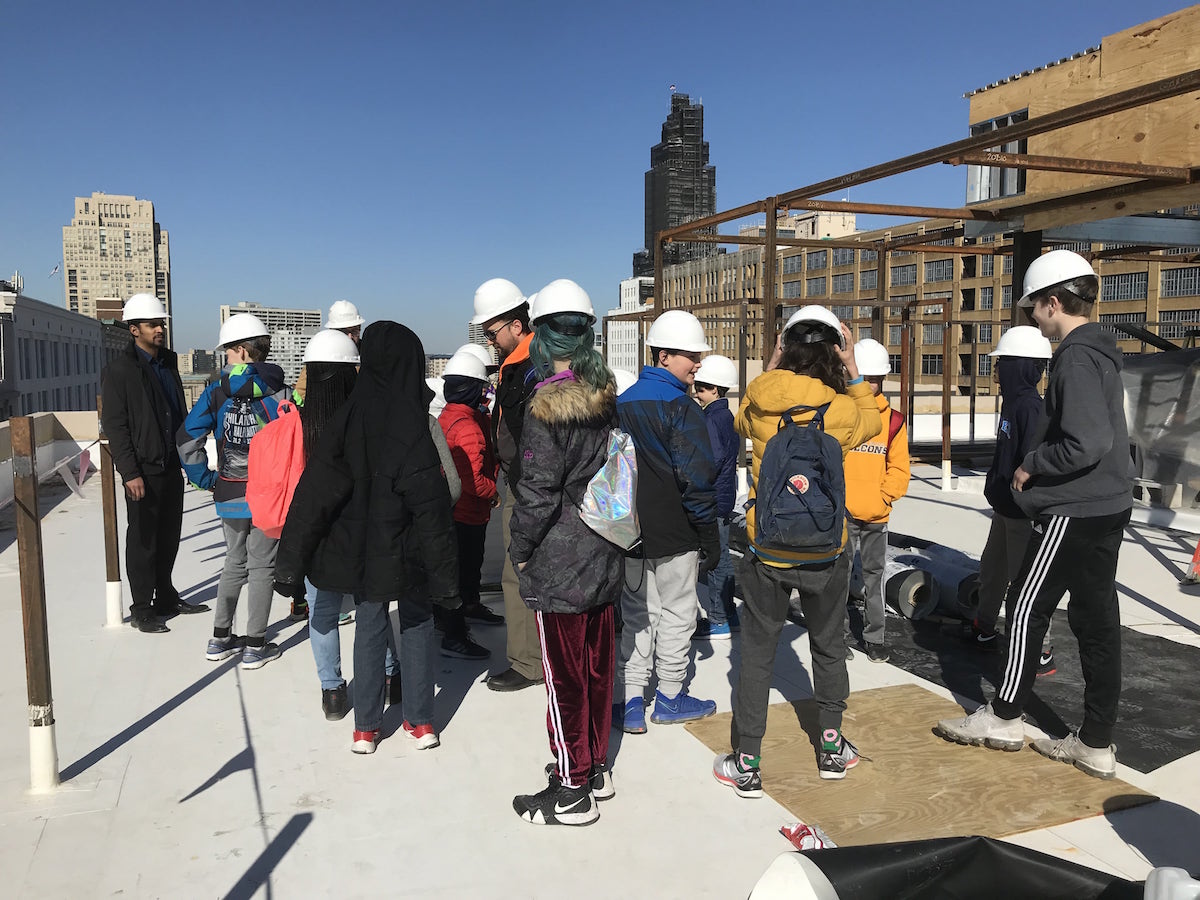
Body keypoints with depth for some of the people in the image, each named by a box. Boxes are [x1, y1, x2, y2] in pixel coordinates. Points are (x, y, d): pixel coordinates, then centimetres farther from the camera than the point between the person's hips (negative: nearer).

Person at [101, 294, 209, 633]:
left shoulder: (168, 362, 13)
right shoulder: (120, 369, -8)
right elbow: (114, 426, -12)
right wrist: (130, 472, -17)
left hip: (172, 465, 7)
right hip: (144, 470, -7)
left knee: (169, 536, 15)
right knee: (143, 540, 2)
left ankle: (166, 598, 28)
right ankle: (141, 609, 12)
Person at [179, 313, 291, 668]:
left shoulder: (217, 391, -2)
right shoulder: (279, 391, -8)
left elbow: (187, 436, -4)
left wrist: (205, 478, 3)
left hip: (228, 493, 3)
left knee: (234, 562, 19)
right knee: (261, 567, 7)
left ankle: (220, 638, 25)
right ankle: (256, 646, 11)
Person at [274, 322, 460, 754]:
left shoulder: (346, 419, -7)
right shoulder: (415, 425, -19)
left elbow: (315, 494, -7)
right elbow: (431, 506, -18)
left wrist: (290, 562, -1)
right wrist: (445, 578, -12)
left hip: (361, 548, 3)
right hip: (407, 553, -3)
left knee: (370, 627, 16)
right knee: (417, 623, 14)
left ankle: (366, 727, 22)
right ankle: (420, 722, 20)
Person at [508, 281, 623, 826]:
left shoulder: (547, 409, -18)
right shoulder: (607, 399, 3)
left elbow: (538, 492, -17)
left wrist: (521, 550, -5)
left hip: (559, 564, -7)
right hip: (605, 557, 7)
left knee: (564, 677, 5)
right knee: (597, 667, 18)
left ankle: (573, 790, 17)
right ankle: (596, 768, 33)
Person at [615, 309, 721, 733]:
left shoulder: (622, 402, 8)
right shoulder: (680, 406, -16)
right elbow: (696, 476, -19)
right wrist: (710, 535, -10)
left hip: (630, 531, 6)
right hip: (675, 534, -6)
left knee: (637, 613, 15)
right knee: (676, 613, 10)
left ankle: (630, 701, 16)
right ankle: (670, 697, 23)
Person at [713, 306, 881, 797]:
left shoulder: (759, 399, -11)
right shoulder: (841, 409, -13)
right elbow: (872, 421, 11)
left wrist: (771, 367, 10)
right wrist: (852, 370, 8)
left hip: (767, 552, 0)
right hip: (825, 553, 0)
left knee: (757, 651, 11)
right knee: (828, 645, 21)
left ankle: (746, 763, 16)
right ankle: (831, 746, 34)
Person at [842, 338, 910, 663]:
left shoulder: (893, 419, 5)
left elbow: (899, 468, 6)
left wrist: (883, 496, -7)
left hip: (877, 514, 2)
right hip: (841, 513, -2)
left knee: (874, 575, 11)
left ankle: (875, 637, 23)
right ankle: (840, 636, 17)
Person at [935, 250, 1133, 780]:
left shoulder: (1076, 358, -18)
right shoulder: (1099, 351, 13)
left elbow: (1087, 444, -27)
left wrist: (1032, 465, -12)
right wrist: (1038, 463, 11)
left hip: (1073, 511, -9)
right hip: (1107, 507, 9)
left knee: (1029, 608, 3)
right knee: (1096, 617, 11)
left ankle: (1004, 718, 16)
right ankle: (1096, 744, 19)